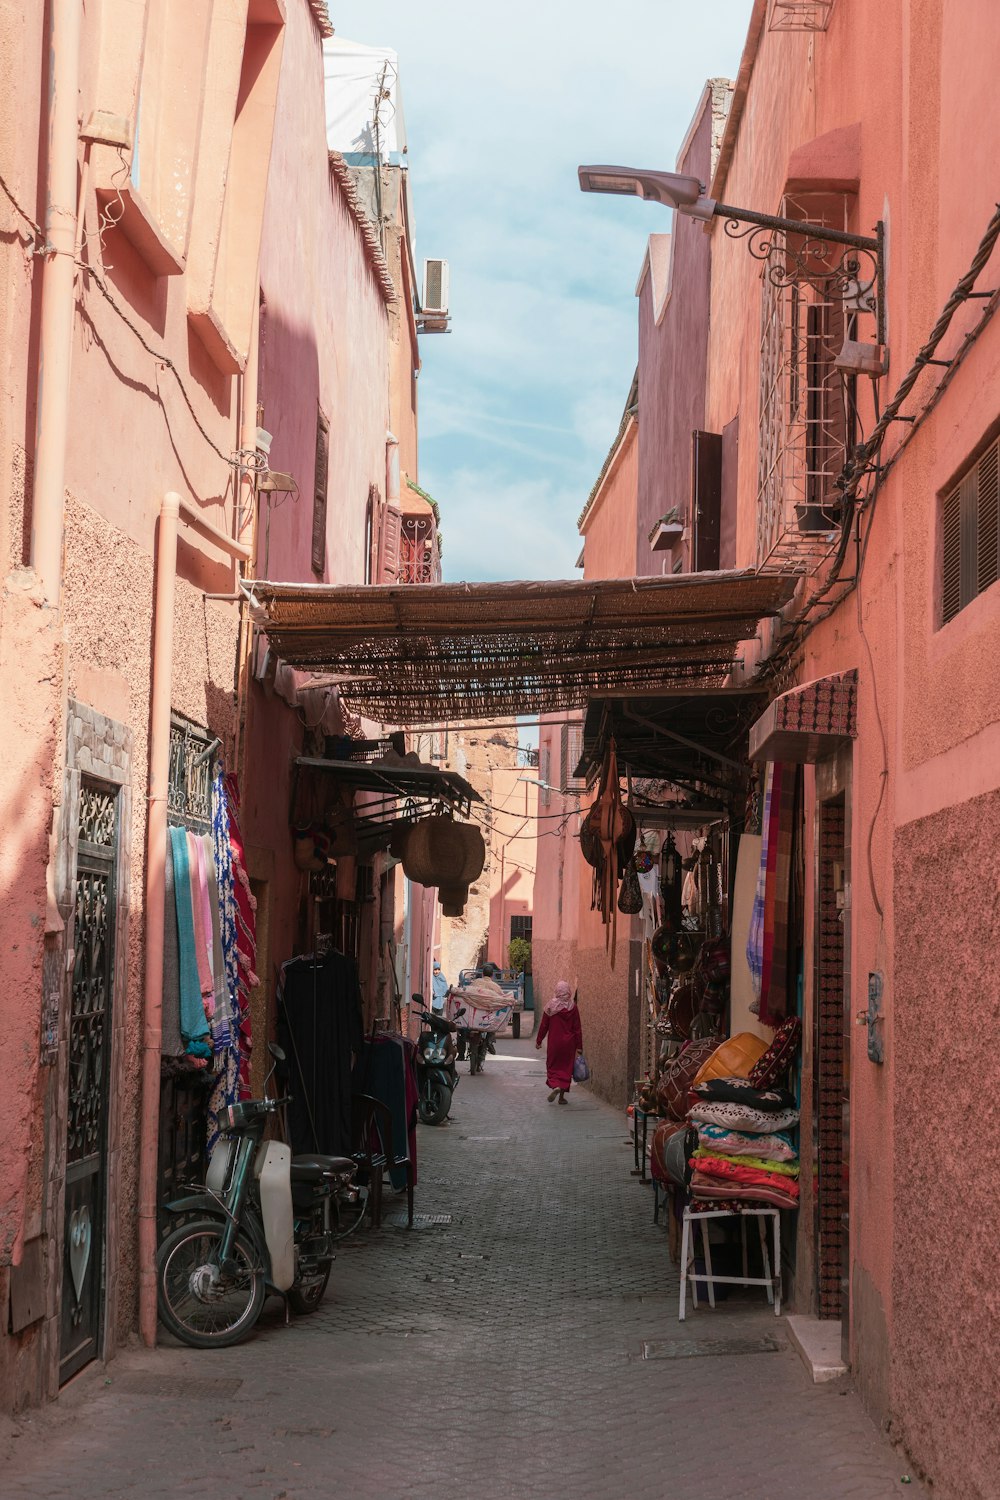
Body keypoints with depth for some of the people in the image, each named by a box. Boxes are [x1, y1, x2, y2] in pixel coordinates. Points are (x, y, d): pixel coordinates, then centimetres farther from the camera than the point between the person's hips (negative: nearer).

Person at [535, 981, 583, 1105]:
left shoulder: (550, 1006, -8)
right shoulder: (572, 1007, -7)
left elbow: (544, 1026, -1)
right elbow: (577, 1028, -4)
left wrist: (539, 1040, 11)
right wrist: (579, 1047, 1)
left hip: (554, 1042, -1)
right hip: (569, 1043, 1)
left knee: (553, 1066, 12)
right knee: (566, 1067, 10)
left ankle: (555, 1086, -14)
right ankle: (562, 1096, 10)